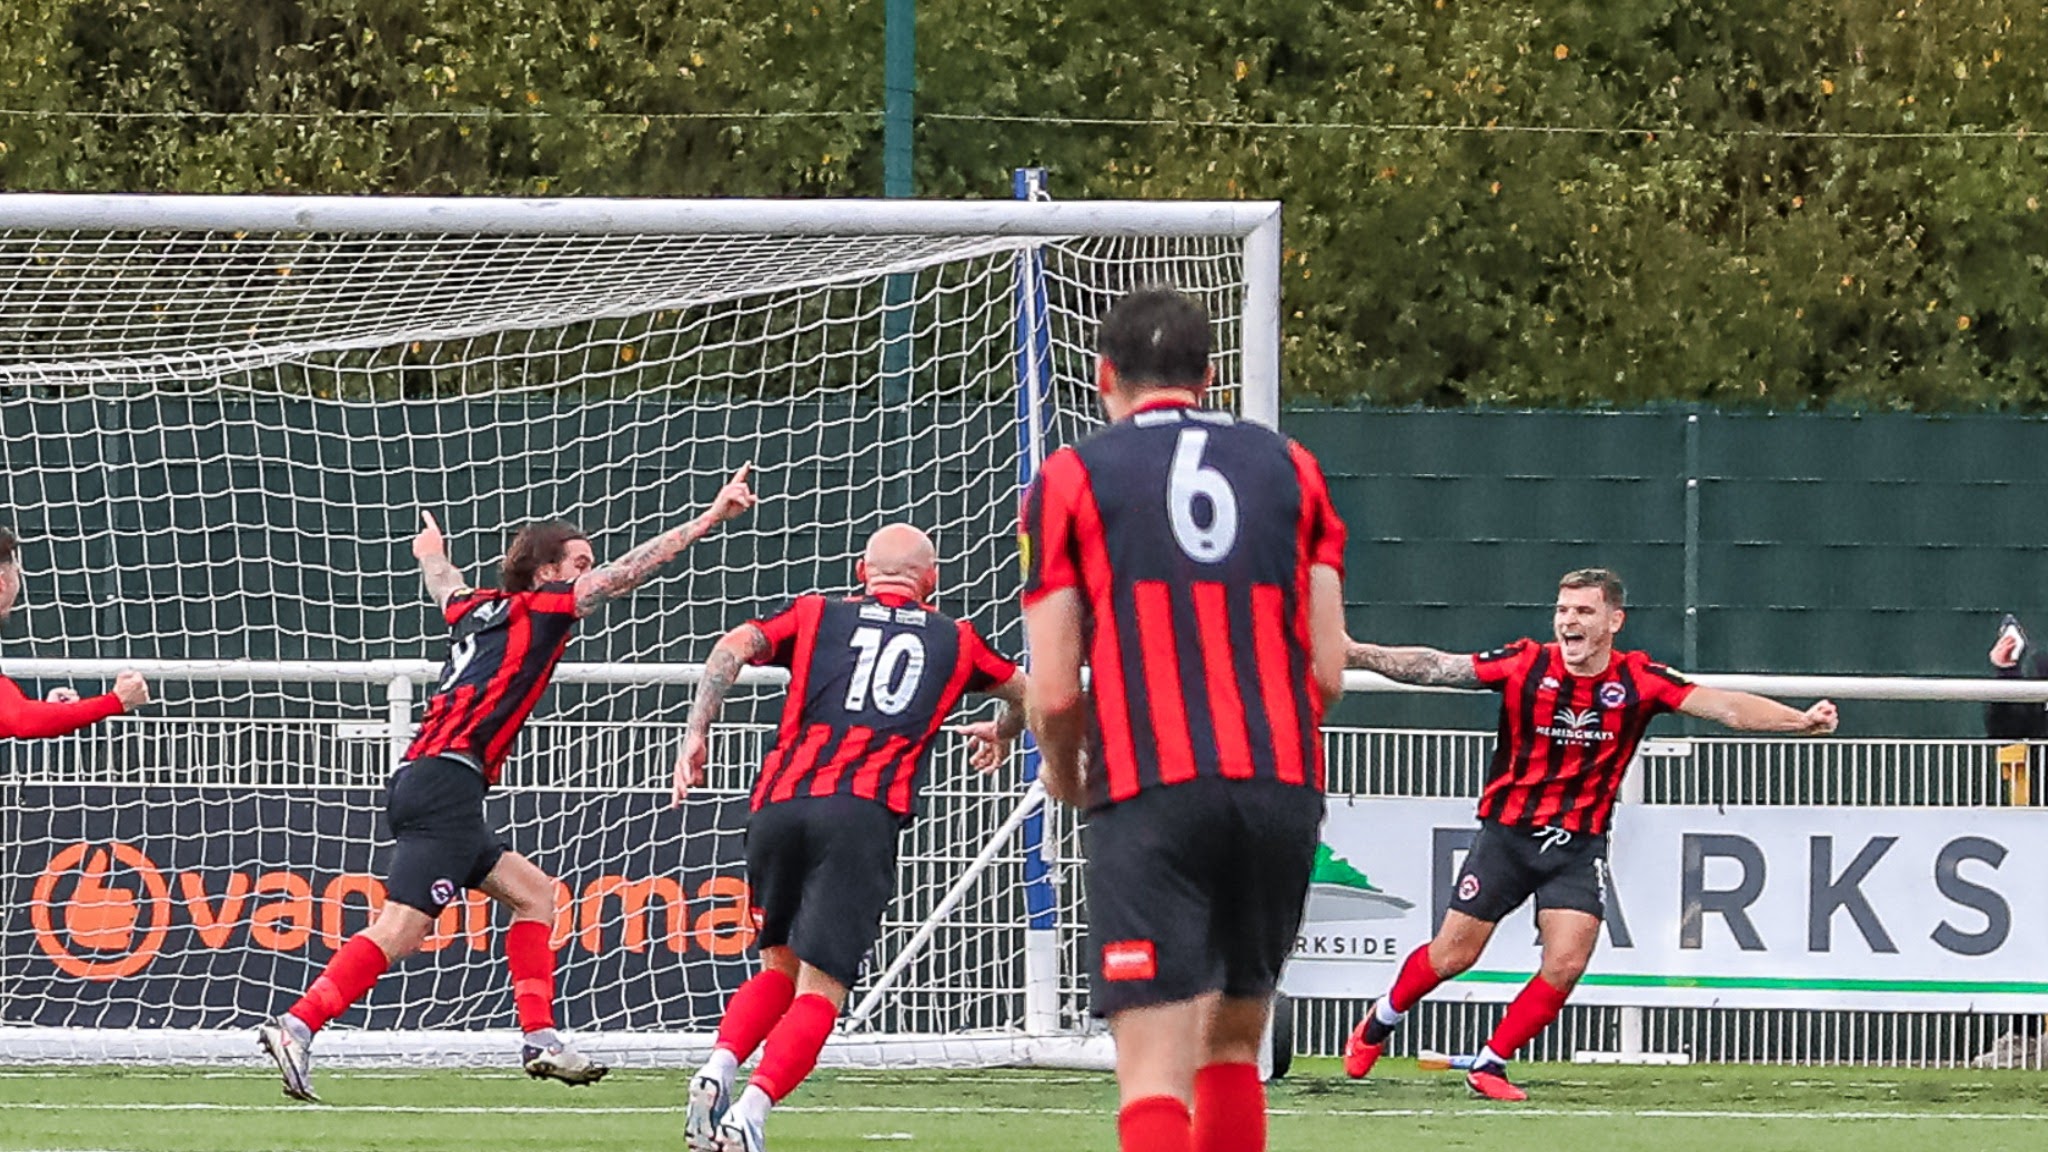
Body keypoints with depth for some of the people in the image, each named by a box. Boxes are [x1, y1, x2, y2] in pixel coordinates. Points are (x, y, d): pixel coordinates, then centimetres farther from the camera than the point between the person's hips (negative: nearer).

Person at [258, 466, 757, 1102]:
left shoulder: (478, 609, 22)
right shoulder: (538, 608, 2)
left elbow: (444, 587, 47)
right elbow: (629, 570, -1)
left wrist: (433, 553, 70)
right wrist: (709, 519, 1)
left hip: (418, 782, 10)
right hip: (449, 781, -10)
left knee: (532, 891, 17)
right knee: (402, 928, -17)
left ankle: (540, 1038, 9)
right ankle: (297, 1026, -26)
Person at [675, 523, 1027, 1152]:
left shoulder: (817, 615, 21)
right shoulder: (954, 640, 23)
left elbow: (736, 646, 3)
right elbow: (1024, 694, 42)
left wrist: (697, 732, 1)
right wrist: (1002, 732, 63)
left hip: (777, 802, 2)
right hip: (863, 814, -2)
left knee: (779, 966, 20)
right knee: (820, 989, -4)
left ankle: (719, 1067, -4)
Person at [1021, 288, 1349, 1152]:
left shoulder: (1071, 479, 6)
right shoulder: (1288, 467, 14)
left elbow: (1054, 692, 1)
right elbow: (1328, 670, 9)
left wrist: (1063, 773, 21)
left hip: (1149, 797, -4)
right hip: (1282, 788, 4)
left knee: (1154, 1072, -9)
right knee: (1233, 1047, 18)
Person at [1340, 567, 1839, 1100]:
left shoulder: (1638, 680, -8)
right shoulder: (1526, 664, -10)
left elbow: (1728, 707, -15)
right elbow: (1434, 667, -14)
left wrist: (1800, 720, -29)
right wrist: (1356, 655, -25)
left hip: (1579, 844, 1)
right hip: (1507, 832, -1)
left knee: (1565, 965, -11)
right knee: (1452, 955, 3)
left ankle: (1490, 1064, 6)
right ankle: (1378, 1023, 30)